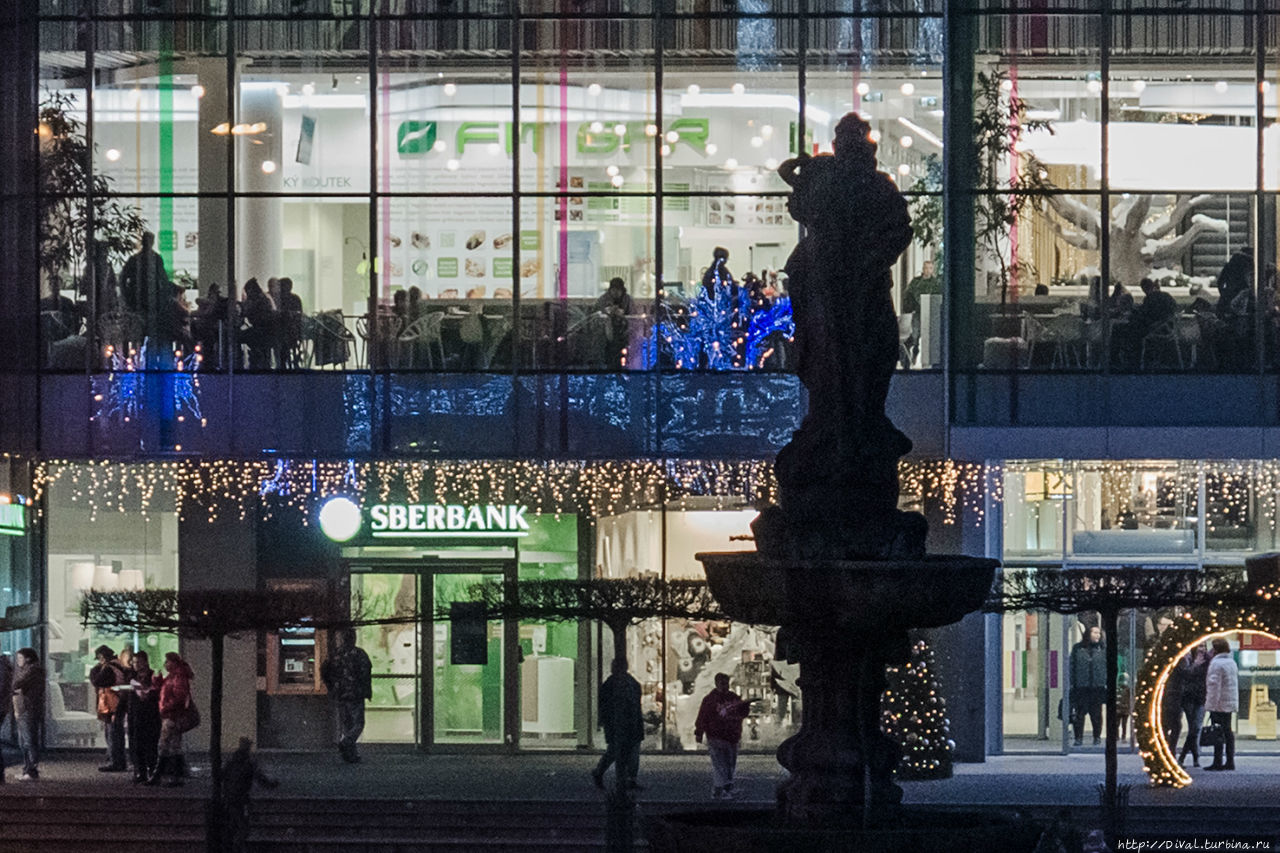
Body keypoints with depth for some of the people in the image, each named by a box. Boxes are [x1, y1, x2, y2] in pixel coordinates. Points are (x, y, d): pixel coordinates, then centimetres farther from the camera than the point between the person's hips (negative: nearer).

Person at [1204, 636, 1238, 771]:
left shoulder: (1216, 664, -14)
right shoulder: (1232, 663, 14)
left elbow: (1214, 685, -18)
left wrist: (1212, 703, -17)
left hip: (1219, 704, -9)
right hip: (1231, 703, 9)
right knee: (1228, 732, 13)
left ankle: (1218, 762, -8)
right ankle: (1230, 762, 14)